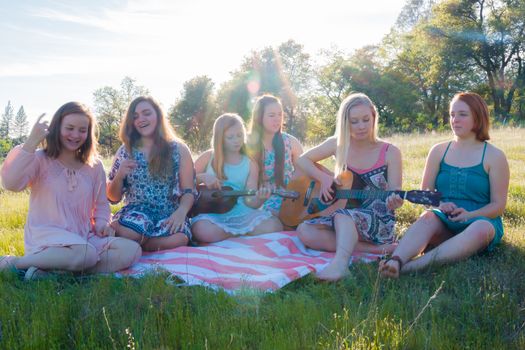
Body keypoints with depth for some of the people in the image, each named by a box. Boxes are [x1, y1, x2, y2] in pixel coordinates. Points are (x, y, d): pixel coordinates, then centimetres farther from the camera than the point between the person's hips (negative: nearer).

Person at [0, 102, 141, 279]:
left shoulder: (94, 165, 11)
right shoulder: (40, 159, -1)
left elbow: (101, 203, 21)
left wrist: (101, 222, -1)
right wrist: (32, 142, -21)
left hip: (84, 237, 6)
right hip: (46, 236, -6)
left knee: (132, 250, -18)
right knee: (87, 255, -36)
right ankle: (14, 262, -14)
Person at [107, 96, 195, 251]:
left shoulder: (178, 149, 3)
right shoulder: (125, 152, 8)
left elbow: (188, 191, 0)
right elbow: (113, 197, 11)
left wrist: (181, 211, -21)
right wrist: (119, 175, -10)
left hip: (169, 214, 0)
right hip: (135, 211, 0)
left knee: (178, 239, -35)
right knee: (126, 234, -36)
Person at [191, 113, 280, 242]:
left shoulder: (250, 165, 7)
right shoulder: (208, 157, 5)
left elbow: (250, 201, 0)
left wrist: (260, 199, -23)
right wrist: (203, 177, -10)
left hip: (241, 214, 1)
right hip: (213, 214, 0)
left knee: (273, 226, -26)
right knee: (203, 231, -36)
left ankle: (235, 235, -3)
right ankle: (240, 234, -8)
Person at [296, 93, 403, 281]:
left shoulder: (390, 152, -6)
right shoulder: (338, 144, 2)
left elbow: (395, 193, -6)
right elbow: (303, 160, 10)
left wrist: (394, 202, -32)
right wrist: (323, 177, -9)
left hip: (378, 223, -5)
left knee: (342, 215, -36)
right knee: (305, 231, -22)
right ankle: (376, 249, -25)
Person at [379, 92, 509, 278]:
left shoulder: (494, 156, 2)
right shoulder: (439, 151, 10)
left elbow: (498, 205, 0)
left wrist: (469, 215, -18)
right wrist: (439, 205, -11)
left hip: (480, 220, -2)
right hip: (444, 223, 2)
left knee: (482, 228, -37)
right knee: (428, 217, -33)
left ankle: (414, 265, -51)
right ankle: (395, 262, -58)